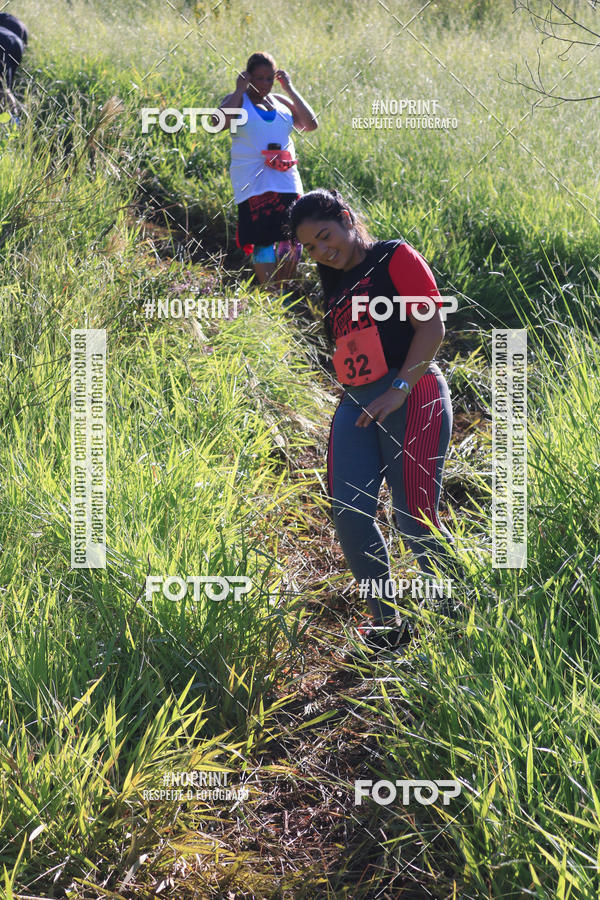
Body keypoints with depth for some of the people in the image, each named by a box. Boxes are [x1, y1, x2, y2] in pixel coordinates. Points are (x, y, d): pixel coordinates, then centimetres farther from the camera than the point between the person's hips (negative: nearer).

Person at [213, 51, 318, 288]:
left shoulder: (281, 102, 17)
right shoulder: (237, 101, 4)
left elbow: (310, 124, 7)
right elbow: (219, 122, -17)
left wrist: (290, 90, 6)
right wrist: (240, 90, -9)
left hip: (286, 180, 4)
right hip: (253, 184, -4)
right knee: (263, 240, -9)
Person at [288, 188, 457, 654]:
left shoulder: (396, 257, 1)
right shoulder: (335, 283, 21)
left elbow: (432, 325, -8)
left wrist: (399, 389, -15)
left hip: (413, 398, -7)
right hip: (356, 405, 7)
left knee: (415, 519, -10)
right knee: (349, 515, -6)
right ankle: (386, 625, 8)